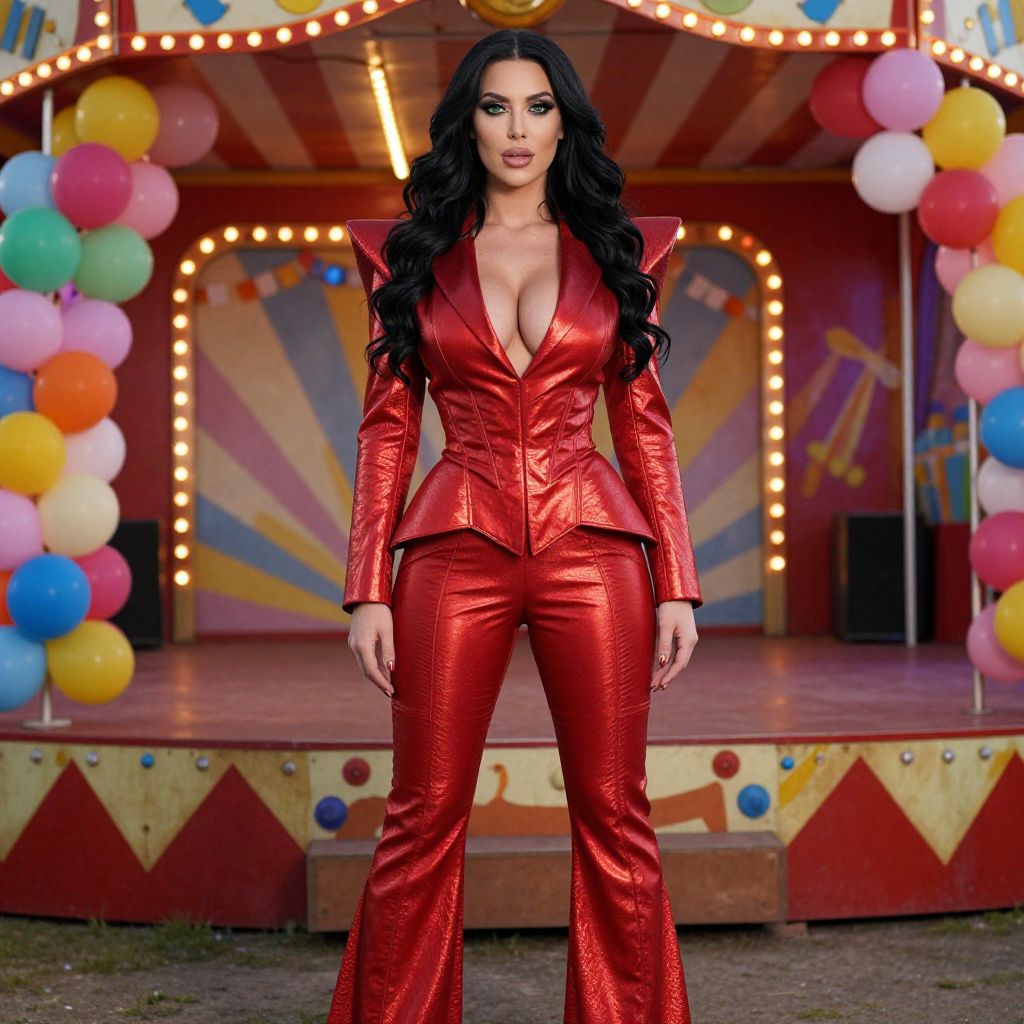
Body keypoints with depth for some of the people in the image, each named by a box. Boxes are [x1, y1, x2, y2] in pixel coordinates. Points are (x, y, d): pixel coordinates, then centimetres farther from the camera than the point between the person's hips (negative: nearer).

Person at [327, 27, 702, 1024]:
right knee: (425, 817, 1)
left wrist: (677, 584, 3)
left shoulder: (617, 250, 10)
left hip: (593, 549, 1)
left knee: (613, 813, 3)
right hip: (456, 555, 0)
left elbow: (645, 423, 9)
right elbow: (387, 427, 7)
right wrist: (368, 589, -1)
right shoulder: (413, 254, 9)